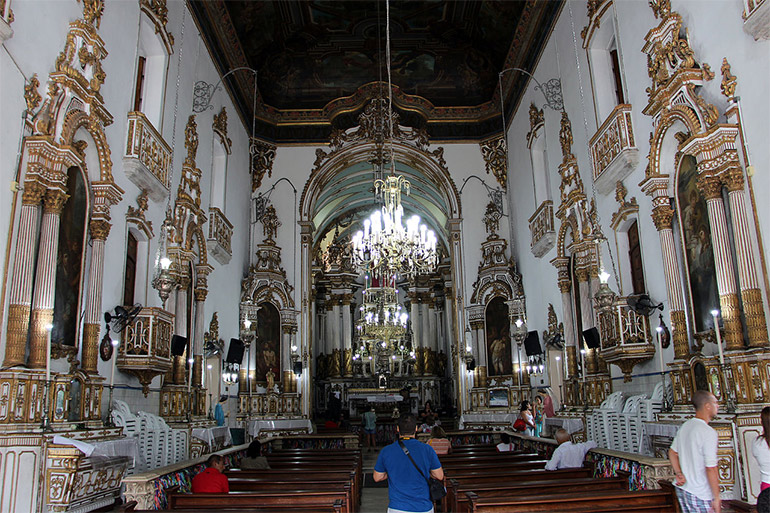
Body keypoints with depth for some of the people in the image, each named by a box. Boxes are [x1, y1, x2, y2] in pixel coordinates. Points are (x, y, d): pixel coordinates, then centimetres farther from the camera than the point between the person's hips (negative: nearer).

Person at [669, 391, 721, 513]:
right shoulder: (709, 432, -19)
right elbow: (711, 468, -21)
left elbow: (672, 452, 15)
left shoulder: (684, 426, 6)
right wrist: (716, 498, -14)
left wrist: (679, 474, 7)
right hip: (700, 495, -7)